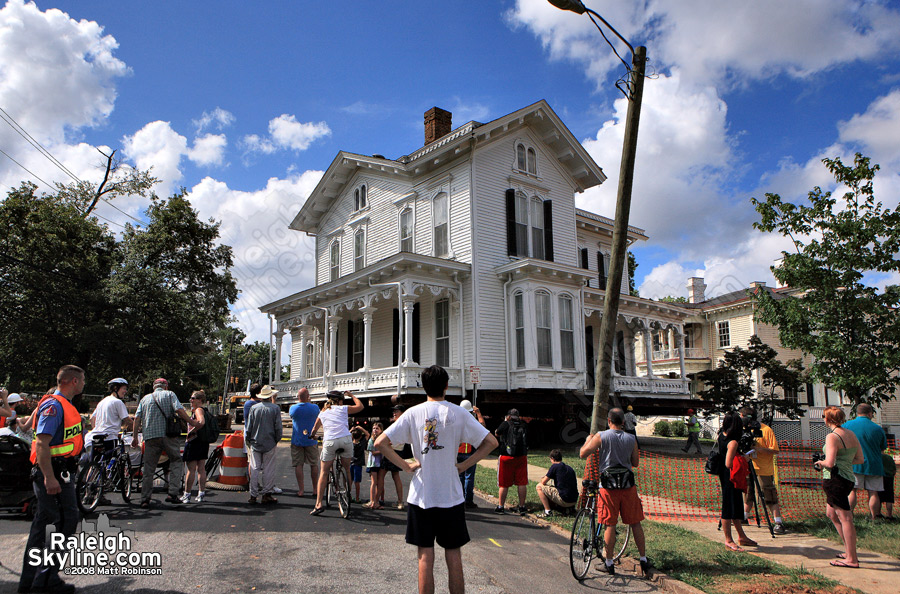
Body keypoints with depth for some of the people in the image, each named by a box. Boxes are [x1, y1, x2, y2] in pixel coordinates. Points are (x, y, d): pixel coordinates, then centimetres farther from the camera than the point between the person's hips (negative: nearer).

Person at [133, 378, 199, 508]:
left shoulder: (145, 398, 17)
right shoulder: (169, 394, 7)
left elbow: (137, 418, 8)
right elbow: (179, 410, -8)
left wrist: (135, 436, 12)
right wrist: (191, 422, -1)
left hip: (150, 436, 3)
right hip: (169, 435, -3)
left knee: (148, 469, 7)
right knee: (175, 462, 9)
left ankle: (145, 499, 7)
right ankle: (173, 493, -1)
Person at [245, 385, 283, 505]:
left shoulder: (254, 408, 1)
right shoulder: (275, 408, -4)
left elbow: (248, 427, 4)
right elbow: (278, 427, -4)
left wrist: (248, 440, 16)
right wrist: (277, 440, 10)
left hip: (255, 443, 2)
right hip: (269, 443, -2)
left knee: (254, 469, 5)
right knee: (268, 469, 5)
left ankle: (253, 495, 7)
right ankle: (267, 494, 7)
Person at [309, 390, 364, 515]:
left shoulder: (322, 413, 21)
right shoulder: (343, 409, 14)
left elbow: (314, 430, 33)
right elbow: (360, 406, 23)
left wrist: (311, 435, 56)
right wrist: (351, 395, 35)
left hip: (329, 442, 1)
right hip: (345, 439, -1)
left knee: (324, 472, 6)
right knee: (347, 469, 17)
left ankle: (319, 504, -2)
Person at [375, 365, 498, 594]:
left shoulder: (413, 413, -3)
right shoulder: (458, 413, -3)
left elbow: (380, 443, -8)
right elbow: (491, 442, -4)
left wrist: (406, 465, -3)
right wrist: (464, 465, -1)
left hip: (421, 496, 0)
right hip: (452, 496, 0)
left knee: (425, 558, 8)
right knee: (454, 558, 11)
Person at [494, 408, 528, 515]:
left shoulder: (506, 424, -5)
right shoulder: (523, 426, 6)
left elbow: (496, 434, 10)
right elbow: (526, 442, 14)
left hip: (507, 457, -3)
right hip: (521, 457, 3)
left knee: (504, 484, 5)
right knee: (522, 483, 6)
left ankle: (501, 507, 13)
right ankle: (522, 507, 10)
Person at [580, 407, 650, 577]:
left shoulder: (601, 436, -8)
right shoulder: (631, 439, 2)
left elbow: (583, 454, -11)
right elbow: (636, 463, 10)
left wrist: (588, 440, 7)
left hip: (608, 486, -2)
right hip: (628, 485, 2)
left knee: (610, 525, 4)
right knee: (635, 523, 12)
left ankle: (610, 563, 9)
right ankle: (644, 560, 18)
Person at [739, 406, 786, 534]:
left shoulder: (766, 430, -11)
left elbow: (775, 451, -13)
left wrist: (759, 449, -26)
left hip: (764, 470, -6)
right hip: (748, 468, 6)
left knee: (770, 497, -6)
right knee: (747, 493, 15)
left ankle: (778, 522, -1)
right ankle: (745, 516, 28)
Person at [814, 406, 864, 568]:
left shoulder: (832, 437, -16)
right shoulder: (852, 434, 10)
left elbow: (830, 463, -23)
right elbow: (860, 459, 13)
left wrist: (820, 462, -3)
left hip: (835, 480, -9)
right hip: (848, 478, 9)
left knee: (845, 518, -4)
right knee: (831, 513, 20)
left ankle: (851, 559, 1)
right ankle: (849, 550, 26)